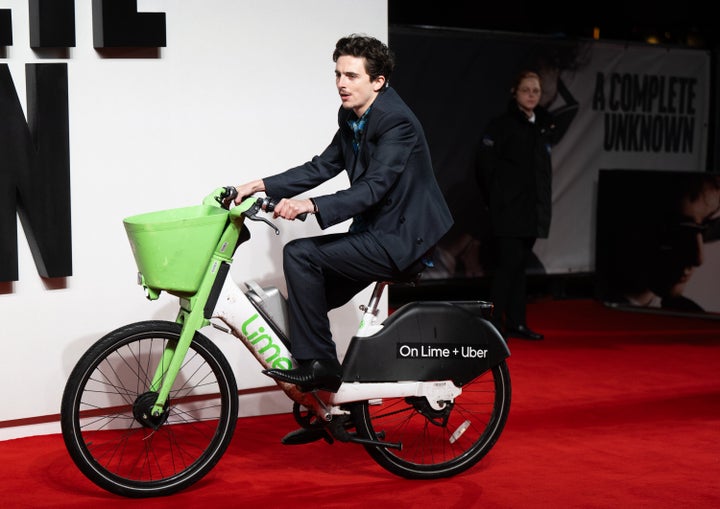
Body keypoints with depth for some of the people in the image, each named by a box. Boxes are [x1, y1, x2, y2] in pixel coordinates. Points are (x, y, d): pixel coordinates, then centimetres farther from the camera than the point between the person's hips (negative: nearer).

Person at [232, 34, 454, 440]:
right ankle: (324, 401, 22)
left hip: (401, 240, -10)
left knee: (300, 254, -19)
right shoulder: (352, 118, 9)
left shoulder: (397, 122, -19)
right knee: (305, 300, 9)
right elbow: (322, 167, 10)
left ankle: (318, 363, -11)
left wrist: (311, 206, -38)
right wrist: (262, 186, 1)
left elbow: (373, 188, -28)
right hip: (376, 235, 10)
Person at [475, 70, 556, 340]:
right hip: (508, 211, -6)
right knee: (507, 264, -7)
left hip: (532, 211, 6)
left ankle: (516, 323, 16)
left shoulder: (544, 126, 13)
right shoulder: (502, 124, -6)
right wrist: (497, 199, -6)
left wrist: (542, 202, 13)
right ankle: (495, 324, 0)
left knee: (520, 265, 11)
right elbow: (484, 165, -9)